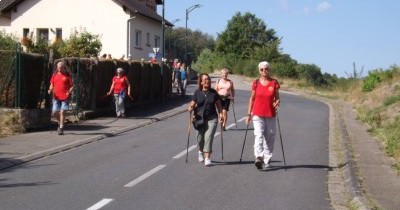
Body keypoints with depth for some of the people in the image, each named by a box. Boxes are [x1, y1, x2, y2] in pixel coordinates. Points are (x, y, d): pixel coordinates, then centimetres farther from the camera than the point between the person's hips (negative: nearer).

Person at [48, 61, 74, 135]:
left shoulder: (68, 75, 1)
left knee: (62, 112, -10)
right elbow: (52, 84, 15)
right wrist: (50, 90, -6)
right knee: (54, 113, 1)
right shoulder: (55, 75, 10)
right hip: (56, 96, 4)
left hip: (65, 97, -4)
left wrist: (69, 92, -18)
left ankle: (61, 128, -2)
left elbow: (72, 86, 0)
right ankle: (60, 123, 29)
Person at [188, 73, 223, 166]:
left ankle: (207, 159, -15)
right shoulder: (197, 92, 3)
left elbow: (218, 104, 11)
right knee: (200, 137, 8)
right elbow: (192, 104, 6)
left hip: (212, 118, -1)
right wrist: (190, 108, -15)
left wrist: (220, 113, 0)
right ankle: (201, 152, 42)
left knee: (209, 136, -14)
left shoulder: (213, 92, 5)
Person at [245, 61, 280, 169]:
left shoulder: (274, 83, 2)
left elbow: (277, 98, 7)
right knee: (259, 135, -17)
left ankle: (266, 160, 18)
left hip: (270, 114, 1)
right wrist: (249, 114, 6)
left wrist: (277, 102, -17)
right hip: (257, 114, -1)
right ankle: (258, 157, -27)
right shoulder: (256, 83, 3)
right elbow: (252, 99, 8)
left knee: (269, 137, 6)